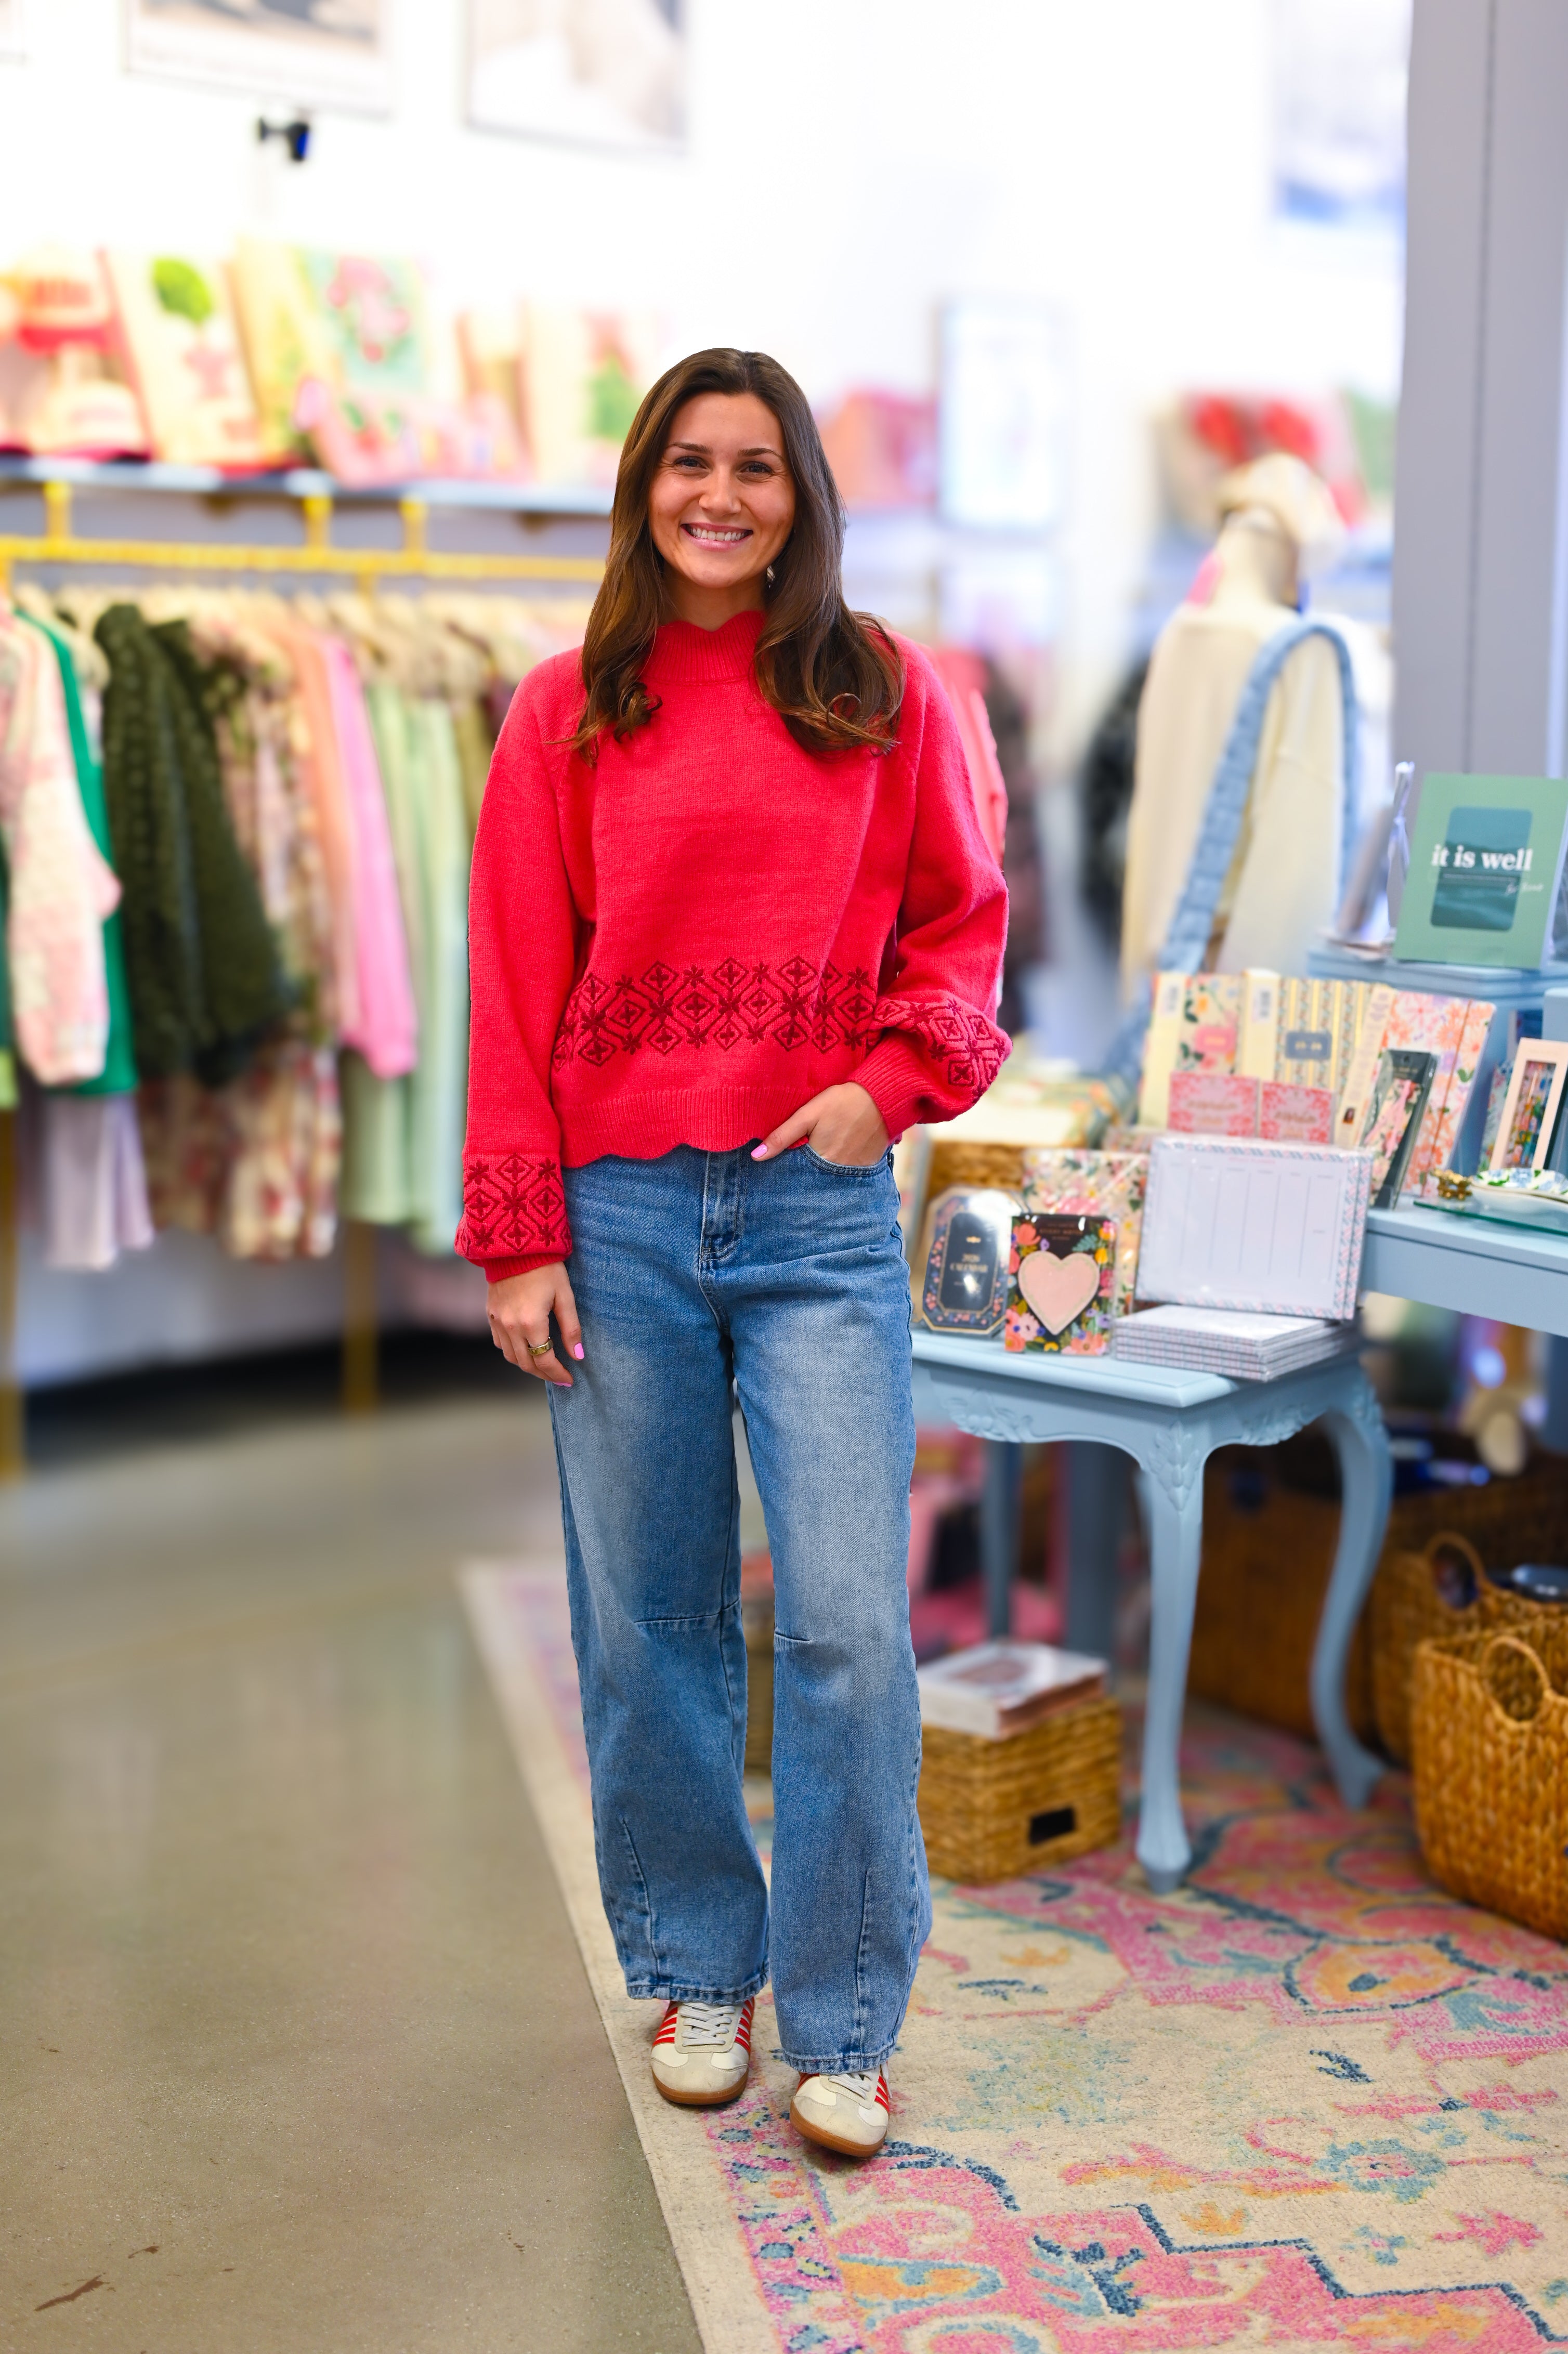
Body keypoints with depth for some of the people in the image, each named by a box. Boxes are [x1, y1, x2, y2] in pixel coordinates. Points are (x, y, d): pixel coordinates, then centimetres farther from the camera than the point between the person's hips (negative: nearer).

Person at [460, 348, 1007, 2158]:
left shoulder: (882, 694, 6)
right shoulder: (570, 713, 5)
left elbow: (961, 917, 12)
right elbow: (515, 988, 3)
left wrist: (893, 1078, -6)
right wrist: (518, 1237, -1)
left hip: (819, 1212, 0)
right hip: (621, 1213, 1)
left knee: (849, 1628, -5)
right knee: (648, 1624, 8)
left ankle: (842, 2023, 11)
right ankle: (698, 1972, 27)